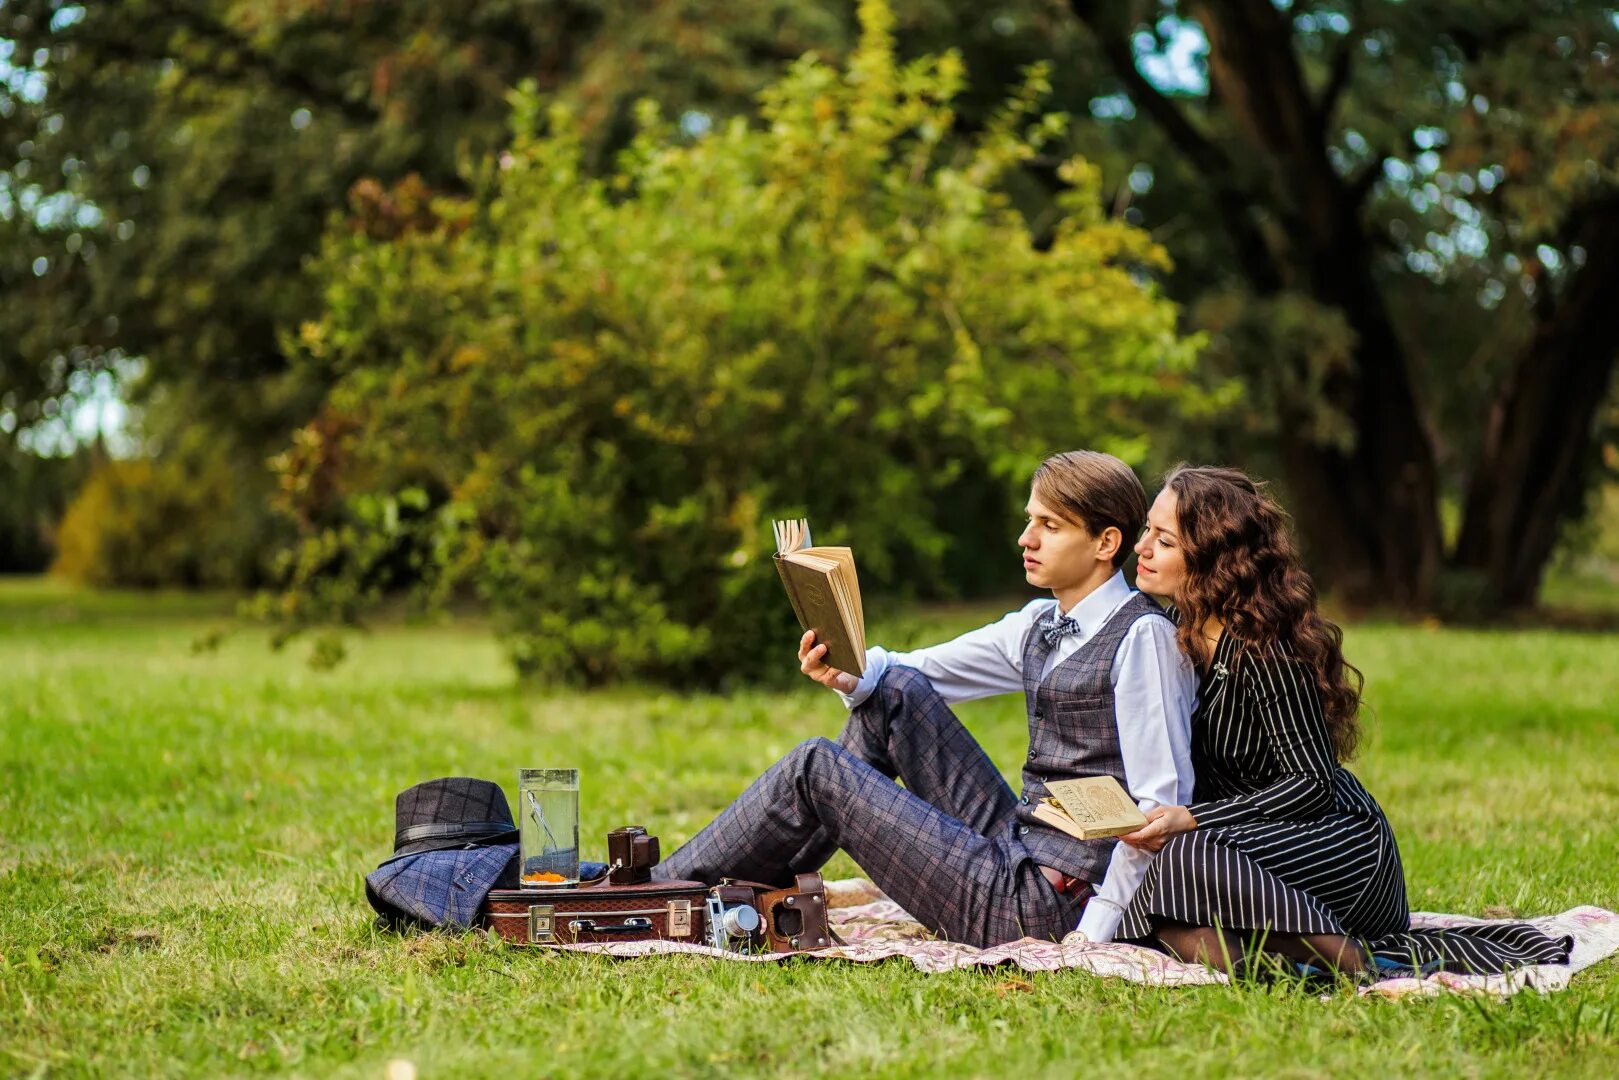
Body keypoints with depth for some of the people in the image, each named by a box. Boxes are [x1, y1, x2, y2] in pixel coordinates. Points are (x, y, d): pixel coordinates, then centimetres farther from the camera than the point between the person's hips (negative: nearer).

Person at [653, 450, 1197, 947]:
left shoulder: (1142, 636, -13)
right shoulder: (1040, 624, 13)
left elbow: (1163, 799, -20)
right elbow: (919, 670, 19)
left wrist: (1093, 934, -23)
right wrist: (850, 675, -5)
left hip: (1046, 906, -8)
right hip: (1016, 850, 8)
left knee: (813, 766, -4)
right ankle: (767, 884, 9)